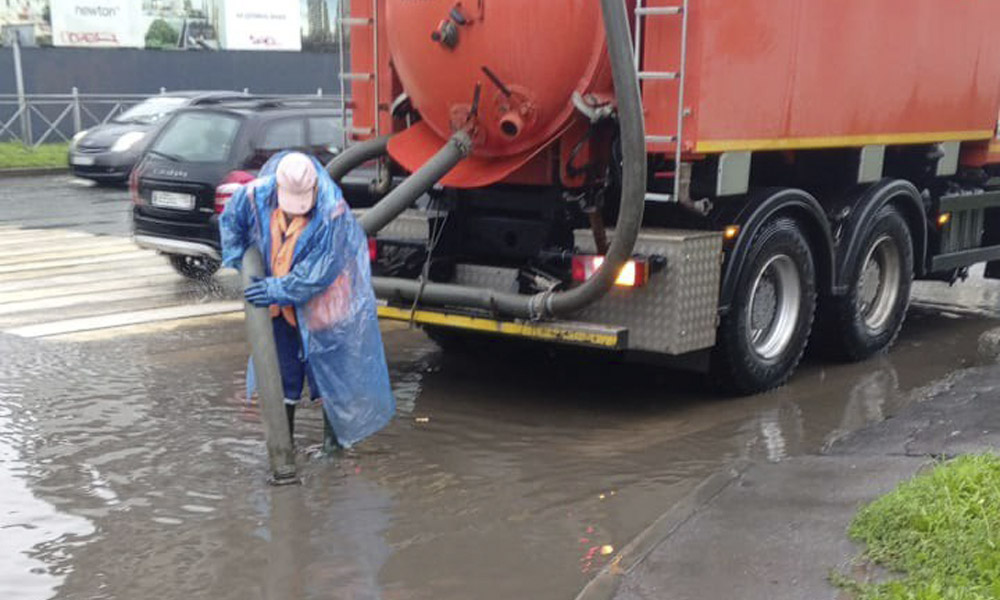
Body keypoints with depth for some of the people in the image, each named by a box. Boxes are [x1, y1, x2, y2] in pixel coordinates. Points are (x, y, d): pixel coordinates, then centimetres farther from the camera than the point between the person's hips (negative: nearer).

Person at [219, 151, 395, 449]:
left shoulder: (333, 211, -30)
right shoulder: (257, 194, -17)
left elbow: (321, 271, -27)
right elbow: (230, 222, 5)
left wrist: (277, 289, -27)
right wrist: (240, 265, -1)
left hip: (321, 303, -4)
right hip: (279, 303, 4)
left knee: (329, 367, 8)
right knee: (283, 368, 14)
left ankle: (335, 433, 29)